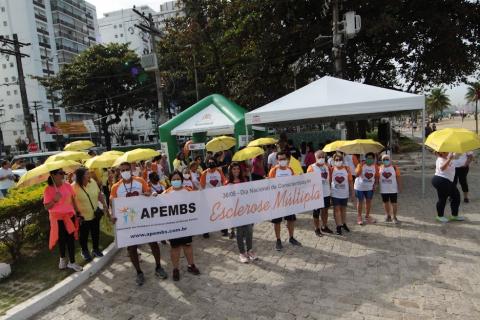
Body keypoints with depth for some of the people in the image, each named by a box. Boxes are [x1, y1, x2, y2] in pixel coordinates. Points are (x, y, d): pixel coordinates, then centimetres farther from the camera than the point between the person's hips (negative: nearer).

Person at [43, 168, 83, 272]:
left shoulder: (67, 186, -2)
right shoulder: (48, 189, -11)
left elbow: (73, 200, 8)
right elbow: (46, 207, -9)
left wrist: (77, 212, 9)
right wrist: (55, 200, -26)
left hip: (69, 216, 2)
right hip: (57, 218, -2)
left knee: (70, 239, 6)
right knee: (61, 239, 11)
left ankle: (71, 262, 19)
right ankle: (62, 258, 38)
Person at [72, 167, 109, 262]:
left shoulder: (93, 182, -7)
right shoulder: (74, 187, -20)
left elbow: (99, 194, 3)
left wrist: (104, 205, -1)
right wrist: (77, 214, -17)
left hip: (95, 214, 4)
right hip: (83, 217, -4)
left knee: (96, 233, 18)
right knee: (84, 235, 14)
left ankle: (95, 249, 39)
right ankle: (85, 251, 36)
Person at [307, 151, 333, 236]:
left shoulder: (327, 167, 7)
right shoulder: (311, 168, -11)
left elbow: (330, 178, 15)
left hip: (326, 193, 6)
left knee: (325, 210, 17)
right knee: (316, 212, 5)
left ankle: (324, 227, 32)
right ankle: (317, 229, 18)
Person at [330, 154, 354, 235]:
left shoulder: (347, 169, -2)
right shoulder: (332, 169, -5)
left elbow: (350, 181, 2)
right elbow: (329, 181, 0)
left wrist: (352, 192, 1)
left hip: (344, 193, 2)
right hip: (335, 194, -2)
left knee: (343, 209, 15)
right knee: (337, 209, 1)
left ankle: (344, 224, 31)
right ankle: (338, 226, 7)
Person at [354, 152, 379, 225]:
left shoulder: (375, 167, -4)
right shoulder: (361, 165, -16)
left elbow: (376, 176, 7)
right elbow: (357, 175, -26)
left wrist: (375, 184, -1)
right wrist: (360, 167, -35)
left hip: (370, 187, 4)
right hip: (360, 187, -4)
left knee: (368, 201, 13)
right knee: (360, 201, 5)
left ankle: (367, 216, 30)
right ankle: (359, 217, 16)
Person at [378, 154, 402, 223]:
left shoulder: (394, 167, -5)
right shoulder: (380, 168, -1)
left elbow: (398, 177, -2)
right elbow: (377, 177, 4)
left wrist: (400, 187, -4)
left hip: (393, 189, -2)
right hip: (383, 189, 2)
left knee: (394, 203, 2)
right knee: (385, 203, 12)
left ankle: (394, 217, 15)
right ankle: (388, 215, 28)